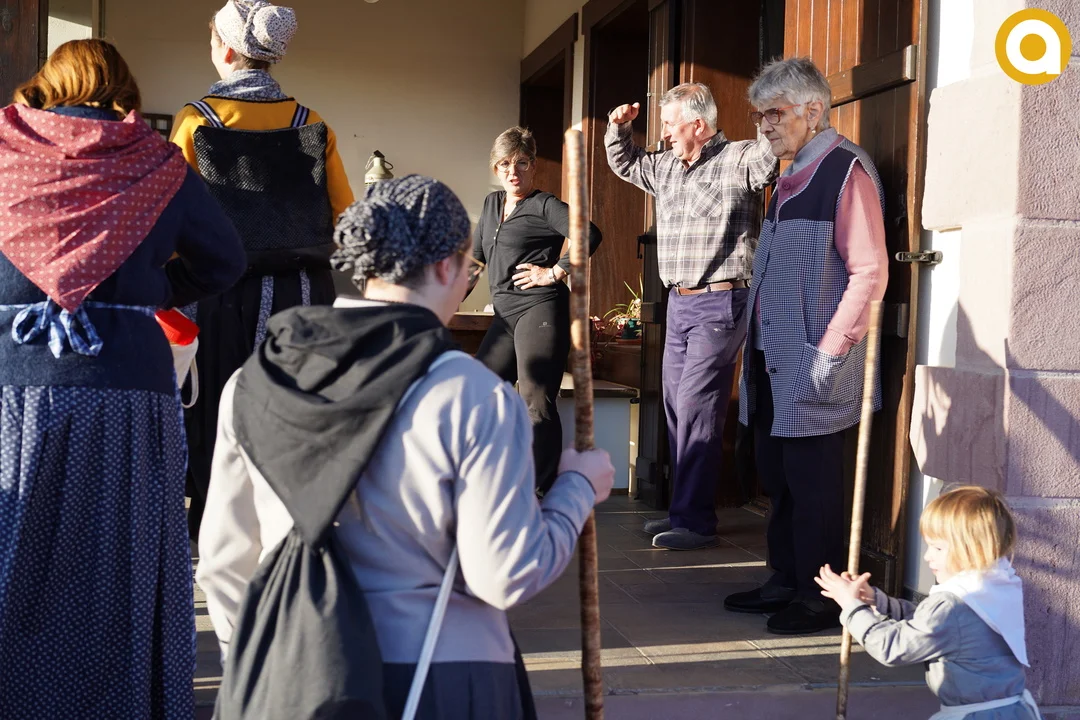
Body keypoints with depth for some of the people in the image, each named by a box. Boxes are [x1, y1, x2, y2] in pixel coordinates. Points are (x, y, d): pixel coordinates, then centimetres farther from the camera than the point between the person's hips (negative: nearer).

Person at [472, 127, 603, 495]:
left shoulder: (544, 205, -4)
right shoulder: (492, 204, 19)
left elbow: (589, 235, -17)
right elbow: (476, 253, 31)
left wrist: (555, 272, -14)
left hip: (540, 310, -8)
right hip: (504, 315, 8)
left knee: (536, 402, -11)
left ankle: (543, 491, -6)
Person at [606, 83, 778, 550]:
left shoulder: (738, 160, -9)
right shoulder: (666, 167, 15)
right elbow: (624, 163, 30)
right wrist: (618, 128, 15)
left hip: (719, 304, -9)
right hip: (679, 302, 9)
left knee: (696, 409, -11)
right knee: (676, 408, 11)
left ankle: (696, 522, -5)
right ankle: (683, 511, 20)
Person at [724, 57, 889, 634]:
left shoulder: (846, 170, -11)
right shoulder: (790, 179, 17)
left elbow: (869, 273, -17)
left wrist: (830, 351, -19)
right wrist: (758, 342, 18)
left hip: (813, 368, -9)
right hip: (773, 360, 9)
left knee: (811, 483, -3)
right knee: (777, 476, 15)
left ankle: (821, 597, 8)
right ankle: (786, 582, 26)